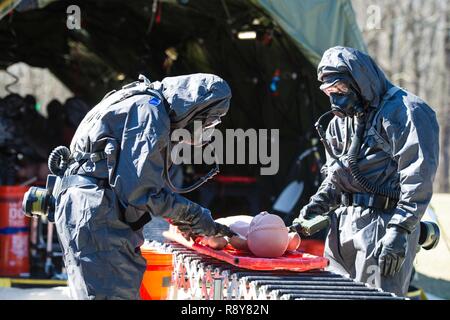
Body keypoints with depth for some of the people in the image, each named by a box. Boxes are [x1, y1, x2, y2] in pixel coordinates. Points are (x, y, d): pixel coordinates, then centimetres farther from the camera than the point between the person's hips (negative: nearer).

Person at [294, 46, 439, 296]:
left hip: (382, 223, -8)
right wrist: (316, 206, 8)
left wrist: (399, 231, -21)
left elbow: (417, 179, -16)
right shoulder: (341, 121, 19)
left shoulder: (405, 112, -9)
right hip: (343, 226, 8)